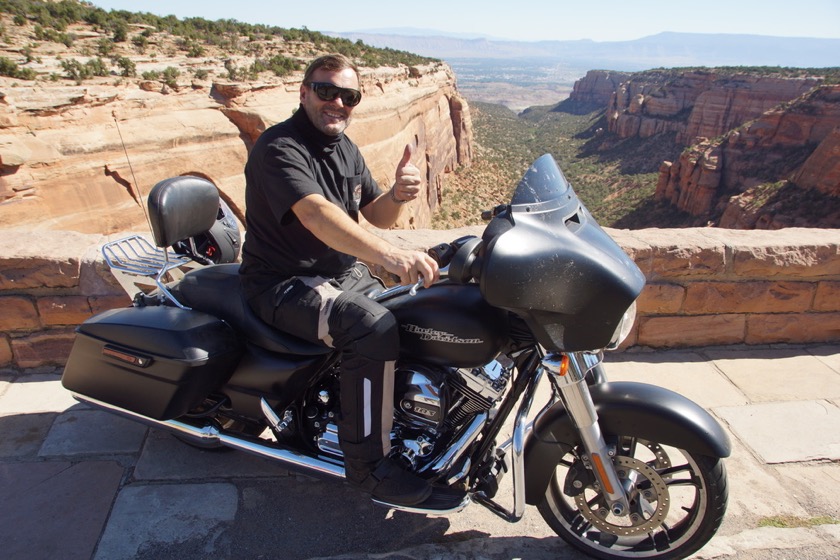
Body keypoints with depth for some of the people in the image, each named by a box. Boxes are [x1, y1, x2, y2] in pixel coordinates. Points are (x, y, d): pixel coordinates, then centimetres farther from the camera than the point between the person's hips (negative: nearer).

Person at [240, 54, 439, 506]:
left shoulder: (344, 148, 11)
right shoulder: (278, 147, -16)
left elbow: (376, 216, 9)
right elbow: (317, 215, -35)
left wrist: (397, 194, -15)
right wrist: (390, 255, -48)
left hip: (343, 273, 8)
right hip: (285, 284, -8)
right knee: (373, 327, -31)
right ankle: (367, 461, -15)